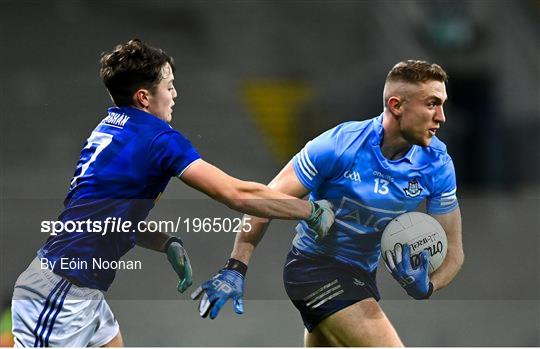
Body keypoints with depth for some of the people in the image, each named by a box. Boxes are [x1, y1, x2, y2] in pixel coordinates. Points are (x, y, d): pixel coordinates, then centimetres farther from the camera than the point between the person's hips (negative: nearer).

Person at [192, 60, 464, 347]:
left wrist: (427, 285, -28)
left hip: (361, 275, 7)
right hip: (314, 266, -7)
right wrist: (235, 269, -23)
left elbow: (451, 249, -6)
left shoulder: (437, 164, -11)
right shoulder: (338, 146, -23)